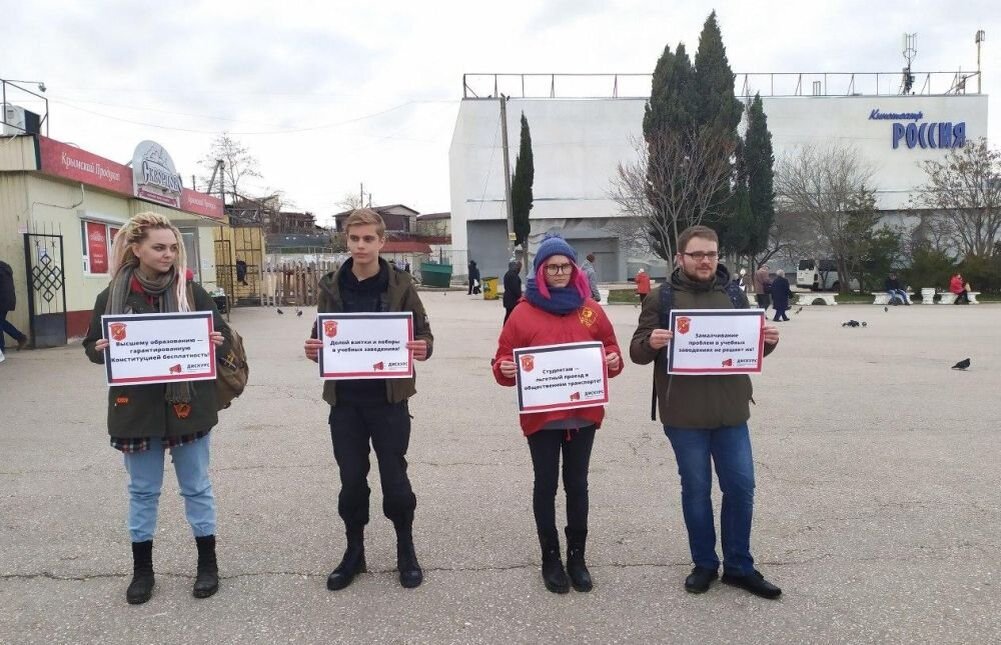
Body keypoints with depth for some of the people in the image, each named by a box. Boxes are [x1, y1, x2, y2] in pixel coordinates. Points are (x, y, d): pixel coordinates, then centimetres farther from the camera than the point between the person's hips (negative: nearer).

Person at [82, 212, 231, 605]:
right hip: (136, 409, 1)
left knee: (196, 487, 10)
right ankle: (142, 569, 29)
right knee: (142, 490, 14)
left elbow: (223, 337, 2)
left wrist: (217, 345, -20)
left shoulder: (191, 291, -4)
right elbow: (93, 345, 7)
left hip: (187, 406, -1)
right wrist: (102, 350, -15)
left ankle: (207, 562, 26)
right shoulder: (113, 296, -2)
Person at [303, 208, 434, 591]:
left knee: (394, 480, 6)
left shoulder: (400, 284, -3)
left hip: (388, 398, -2)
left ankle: (406, 551, 27)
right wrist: (313, 349, -13)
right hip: (344, 400, 2)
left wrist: (423, 348, -24)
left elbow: (423, 334, -1)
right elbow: (321, 337, 10)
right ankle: (354, 552, 29)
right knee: (351, 481, 11)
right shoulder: (332, 286, 4)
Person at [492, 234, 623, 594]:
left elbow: (610, 349, 10)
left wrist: (613, 361, -11)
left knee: (577, 484, 13)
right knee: (546, 484, 8)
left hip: (583, 414, 2)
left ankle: (577, 556, 26)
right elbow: (504, 359, -2)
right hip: (540, 415, -2)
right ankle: (550, 558, 22)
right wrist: (504, 369, -24)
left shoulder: (590, 309, 3)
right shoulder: (524, 312, -4)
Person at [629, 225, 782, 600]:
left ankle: (739, 566, 24)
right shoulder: (662, 298, -3)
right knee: (696, 490, 8)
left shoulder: (734, 296, 8)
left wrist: (767, 341, -8)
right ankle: (704, 564, 24)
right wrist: (651, 343, -26)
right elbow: (637, 352, -4)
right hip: (683, 415, -3)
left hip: (730, 412, 3)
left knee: (741, 487, 8)